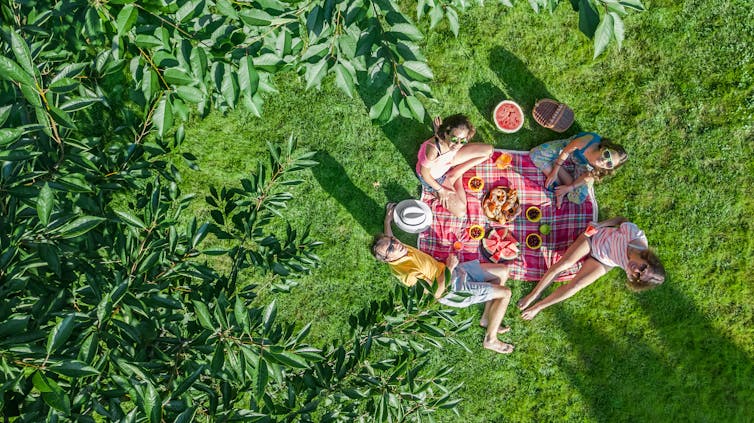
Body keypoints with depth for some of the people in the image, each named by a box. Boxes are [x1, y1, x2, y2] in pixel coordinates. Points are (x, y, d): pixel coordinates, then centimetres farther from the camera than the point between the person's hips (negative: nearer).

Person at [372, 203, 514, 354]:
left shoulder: (400, 248, -6)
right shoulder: (407, 273, -31)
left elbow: (387, 237, 19)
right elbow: (436, 293, -31)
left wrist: (388, 219, 29)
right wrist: (449, 268, -24)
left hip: (449, 271, 9)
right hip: (452, 289, -9)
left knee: (502, 271, 8)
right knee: (505, 293, -11)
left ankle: (487, 319, 17)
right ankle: (490, 340, 1)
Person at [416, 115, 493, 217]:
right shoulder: (433, 150, -45)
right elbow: (424, 173, -26)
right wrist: (440, 190, -15)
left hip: (447, 164, 5)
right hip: (433, 177, -5)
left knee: (488, 150, -4)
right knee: (460, 211, -12)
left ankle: (455, 175, 8)